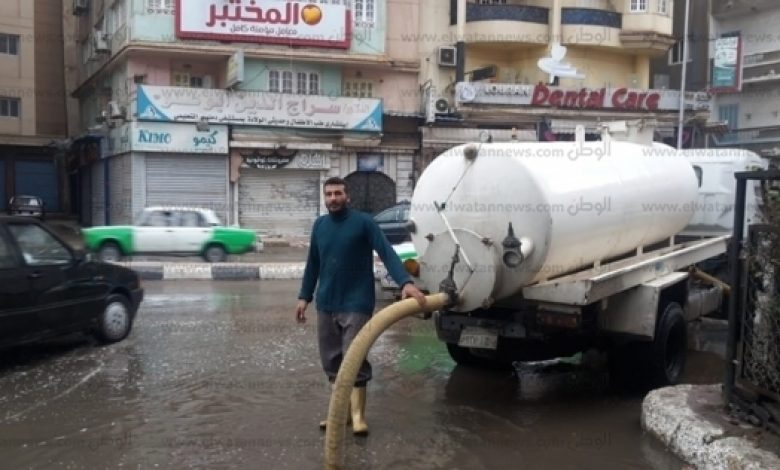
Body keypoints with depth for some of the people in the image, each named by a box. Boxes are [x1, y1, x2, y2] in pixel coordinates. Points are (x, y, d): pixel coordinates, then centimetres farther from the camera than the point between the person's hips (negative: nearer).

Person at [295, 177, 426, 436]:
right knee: (332, 361, 11)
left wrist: (406, 282, -32)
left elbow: (387, 253, -18)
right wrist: (304, 296, 12)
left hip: (356, 304, -5)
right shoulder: (319, 225, 8)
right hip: (326, 305, 6)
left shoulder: (364, 222, -9)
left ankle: (357, 415, 1)